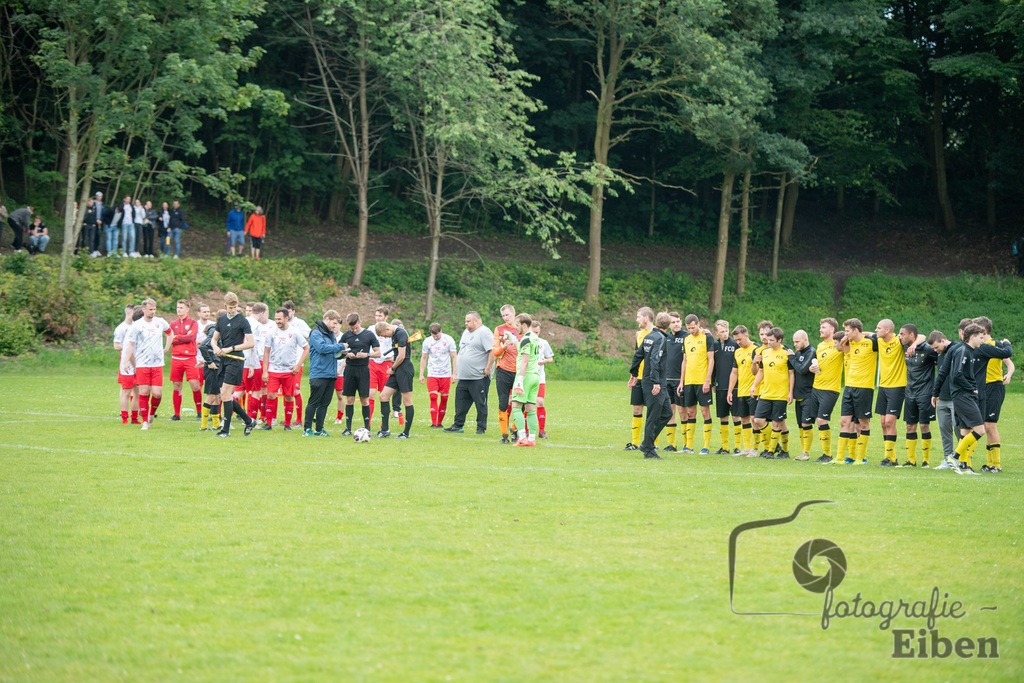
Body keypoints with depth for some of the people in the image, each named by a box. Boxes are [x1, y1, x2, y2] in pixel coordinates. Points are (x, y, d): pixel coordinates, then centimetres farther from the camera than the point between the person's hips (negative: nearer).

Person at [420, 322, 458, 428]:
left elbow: (454, 357, 1)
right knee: (433, 397, -11)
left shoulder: (448, 340, -3)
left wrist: (454, 373, -4)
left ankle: (440, 422, 11)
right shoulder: (427, 342, 2)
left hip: (445, 374, 0)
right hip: (432, 374, 0)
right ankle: (433, 423, -11)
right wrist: (421, 374, 8)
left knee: (444, 399, 0)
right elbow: (423, 358, 11)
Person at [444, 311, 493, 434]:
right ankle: (457, 425, 17)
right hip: (464, 377, 9)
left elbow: (492, 351, -18)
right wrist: (456, 371, 24)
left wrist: (488, 368, -21)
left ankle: (481, 428, 3)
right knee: (461, 402, 10)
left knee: (481, 403, -2)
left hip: (479, 377, -9)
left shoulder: (484, 332, -10)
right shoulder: (466, 332, 19)